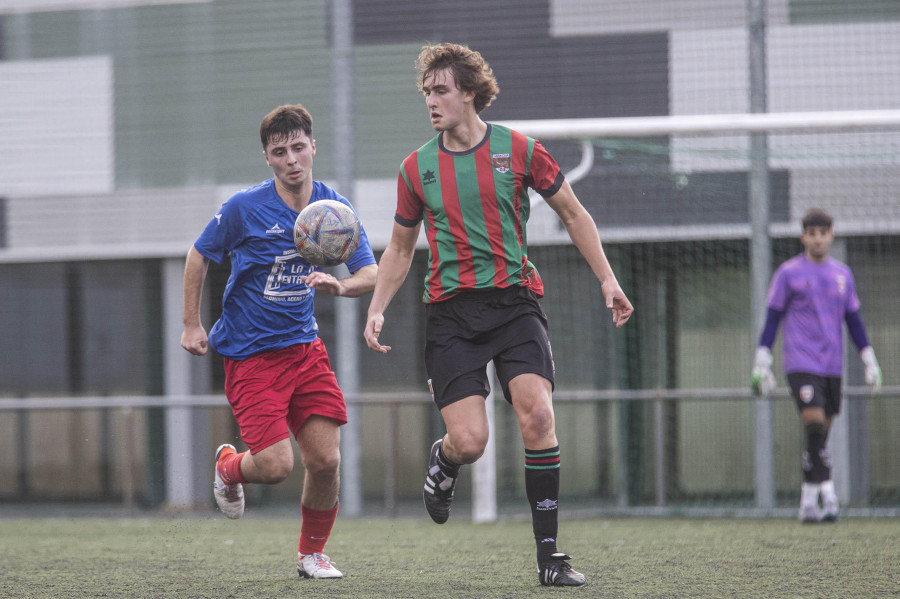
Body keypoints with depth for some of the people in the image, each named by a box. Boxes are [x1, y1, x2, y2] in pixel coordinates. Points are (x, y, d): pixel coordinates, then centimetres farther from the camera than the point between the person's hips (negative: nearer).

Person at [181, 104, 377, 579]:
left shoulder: (334, 207, -1)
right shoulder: (244, 208, -12)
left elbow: (370, 275, -2)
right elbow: (198, 256, 3)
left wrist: (339, 287, -25)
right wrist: (192, 325, 2)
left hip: (304, 347, 4)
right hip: (250, 354, -4)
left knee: (326, 460, -5)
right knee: (276, 465, -13)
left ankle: (312, 554, 18)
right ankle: (229, 466, 24)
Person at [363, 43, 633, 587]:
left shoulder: (517, 150, 1)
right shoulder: (417, 168, 6)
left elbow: (573, 214, 11)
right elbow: (400, 247, 18)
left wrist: (607, 280, 5)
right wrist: (377, 310, 6)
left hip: (515, 301, -1)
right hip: (450, 312, 1)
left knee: (537, 414, -21)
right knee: (469, 441, -13)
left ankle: (549, 553, -12)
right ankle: (443, 463, 27)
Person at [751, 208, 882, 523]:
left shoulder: (842, 275, 13)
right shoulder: (789, 273, 1)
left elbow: (853, 320, 19)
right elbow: (772, 319, 2)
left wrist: (870, 361, 16)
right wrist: (761, 363, -2)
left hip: (832, 366, 5)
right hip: (800, 363, -5)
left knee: (820, 435, 6)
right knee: (815, 424, -20)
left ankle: (809, 502, 12)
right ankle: (827, 493, -24)